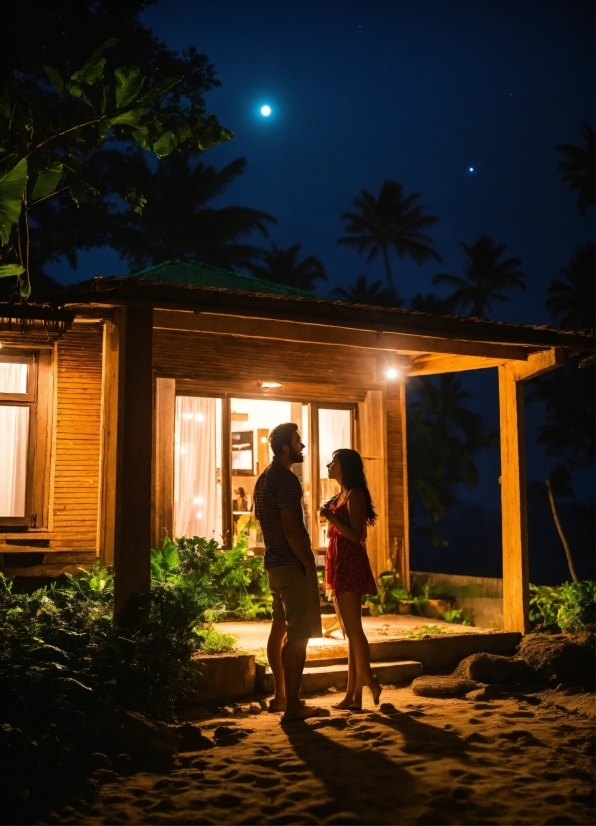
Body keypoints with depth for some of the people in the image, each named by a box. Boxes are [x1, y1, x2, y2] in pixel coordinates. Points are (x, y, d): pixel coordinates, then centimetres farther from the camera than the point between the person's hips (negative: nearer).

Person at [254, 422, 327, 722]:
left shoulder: (264, 478, 14)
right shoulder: (287, 479, -16)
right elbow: (291, 529, -22)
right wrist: (308, 563, -16)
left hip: (274, 562, 10)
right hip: (293, 564, -10)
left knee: (280, 628, 16)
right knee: (298, 635, -8)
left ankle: (280, 695, 24)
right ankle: (293, 706, -6)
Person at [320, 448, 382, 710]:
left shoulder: (354, 494, -9)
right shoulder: (342, 495, 19)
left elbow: (356, 534, -17)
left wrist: (331, 516, -18)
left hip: (350, 566, -10)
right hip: (340, 566, 10)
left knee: (353, 629, -10)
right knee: (350, 631, 7)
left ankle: (367, 679, -4)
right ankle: (353, 694, 9)